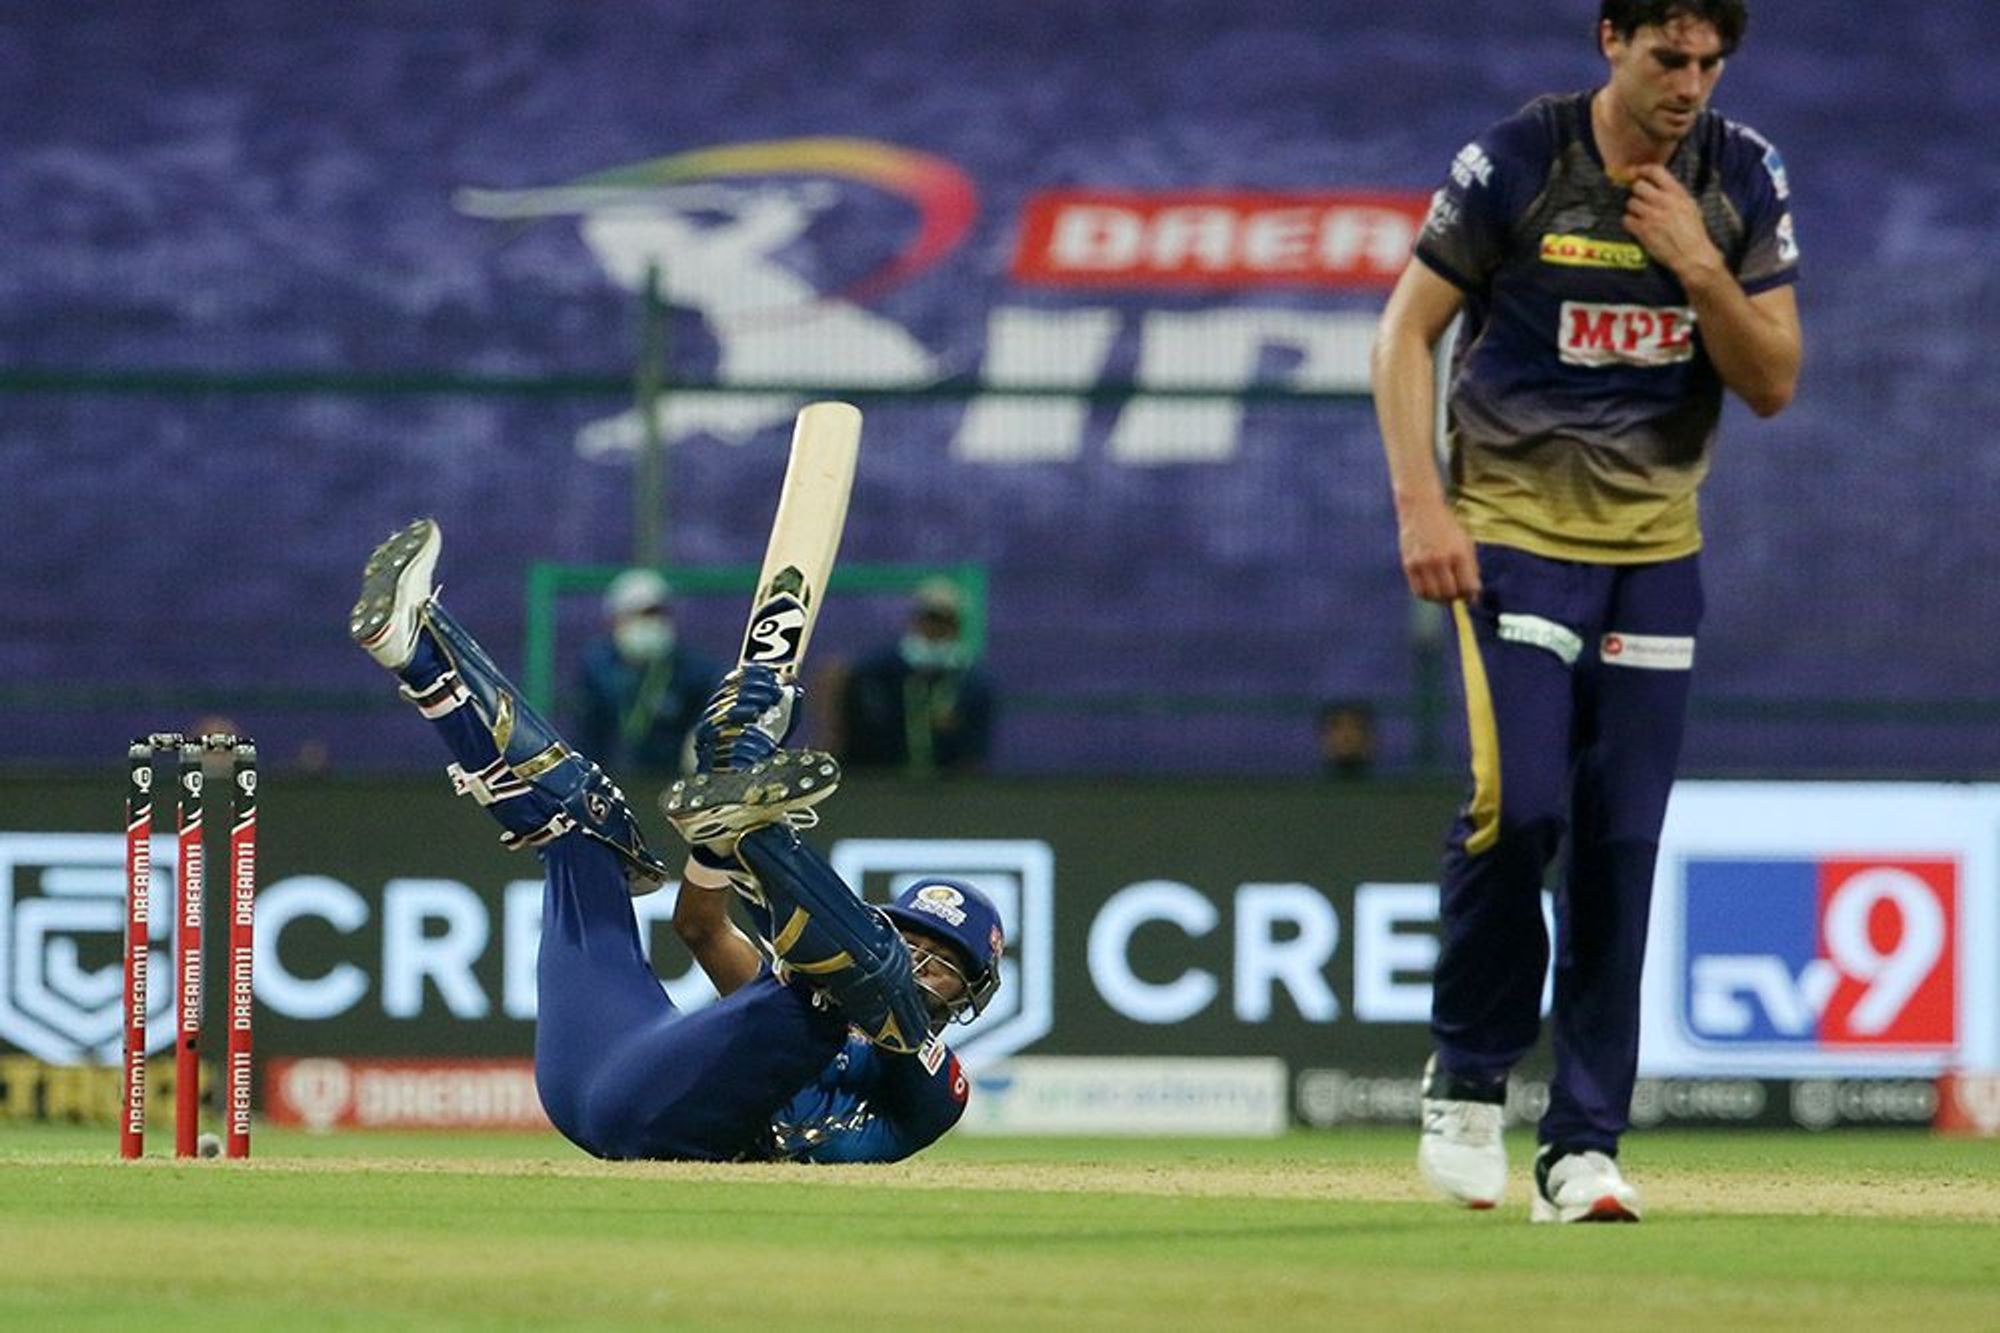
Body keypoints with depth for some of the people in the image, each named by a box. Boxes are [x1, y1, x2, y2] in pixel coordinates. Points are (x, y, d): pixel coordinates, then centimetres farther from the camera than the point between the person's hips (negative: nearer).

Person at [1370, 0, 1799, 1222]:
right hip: (1511, 532, -3)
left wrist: (1701, 268, -16)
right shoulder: (1514, 165, -9)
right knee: (1520, 802, -19)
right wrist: (1420, 504, -13)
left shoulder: (1746, 182, 1)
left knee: (1624, 838, 0)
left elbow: (1774, 385, 1)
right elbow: (1407, 331, -3)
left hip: (1656, 548, 4)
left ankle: (1584, 1145, 4)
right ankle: (1468, 1078, 3)